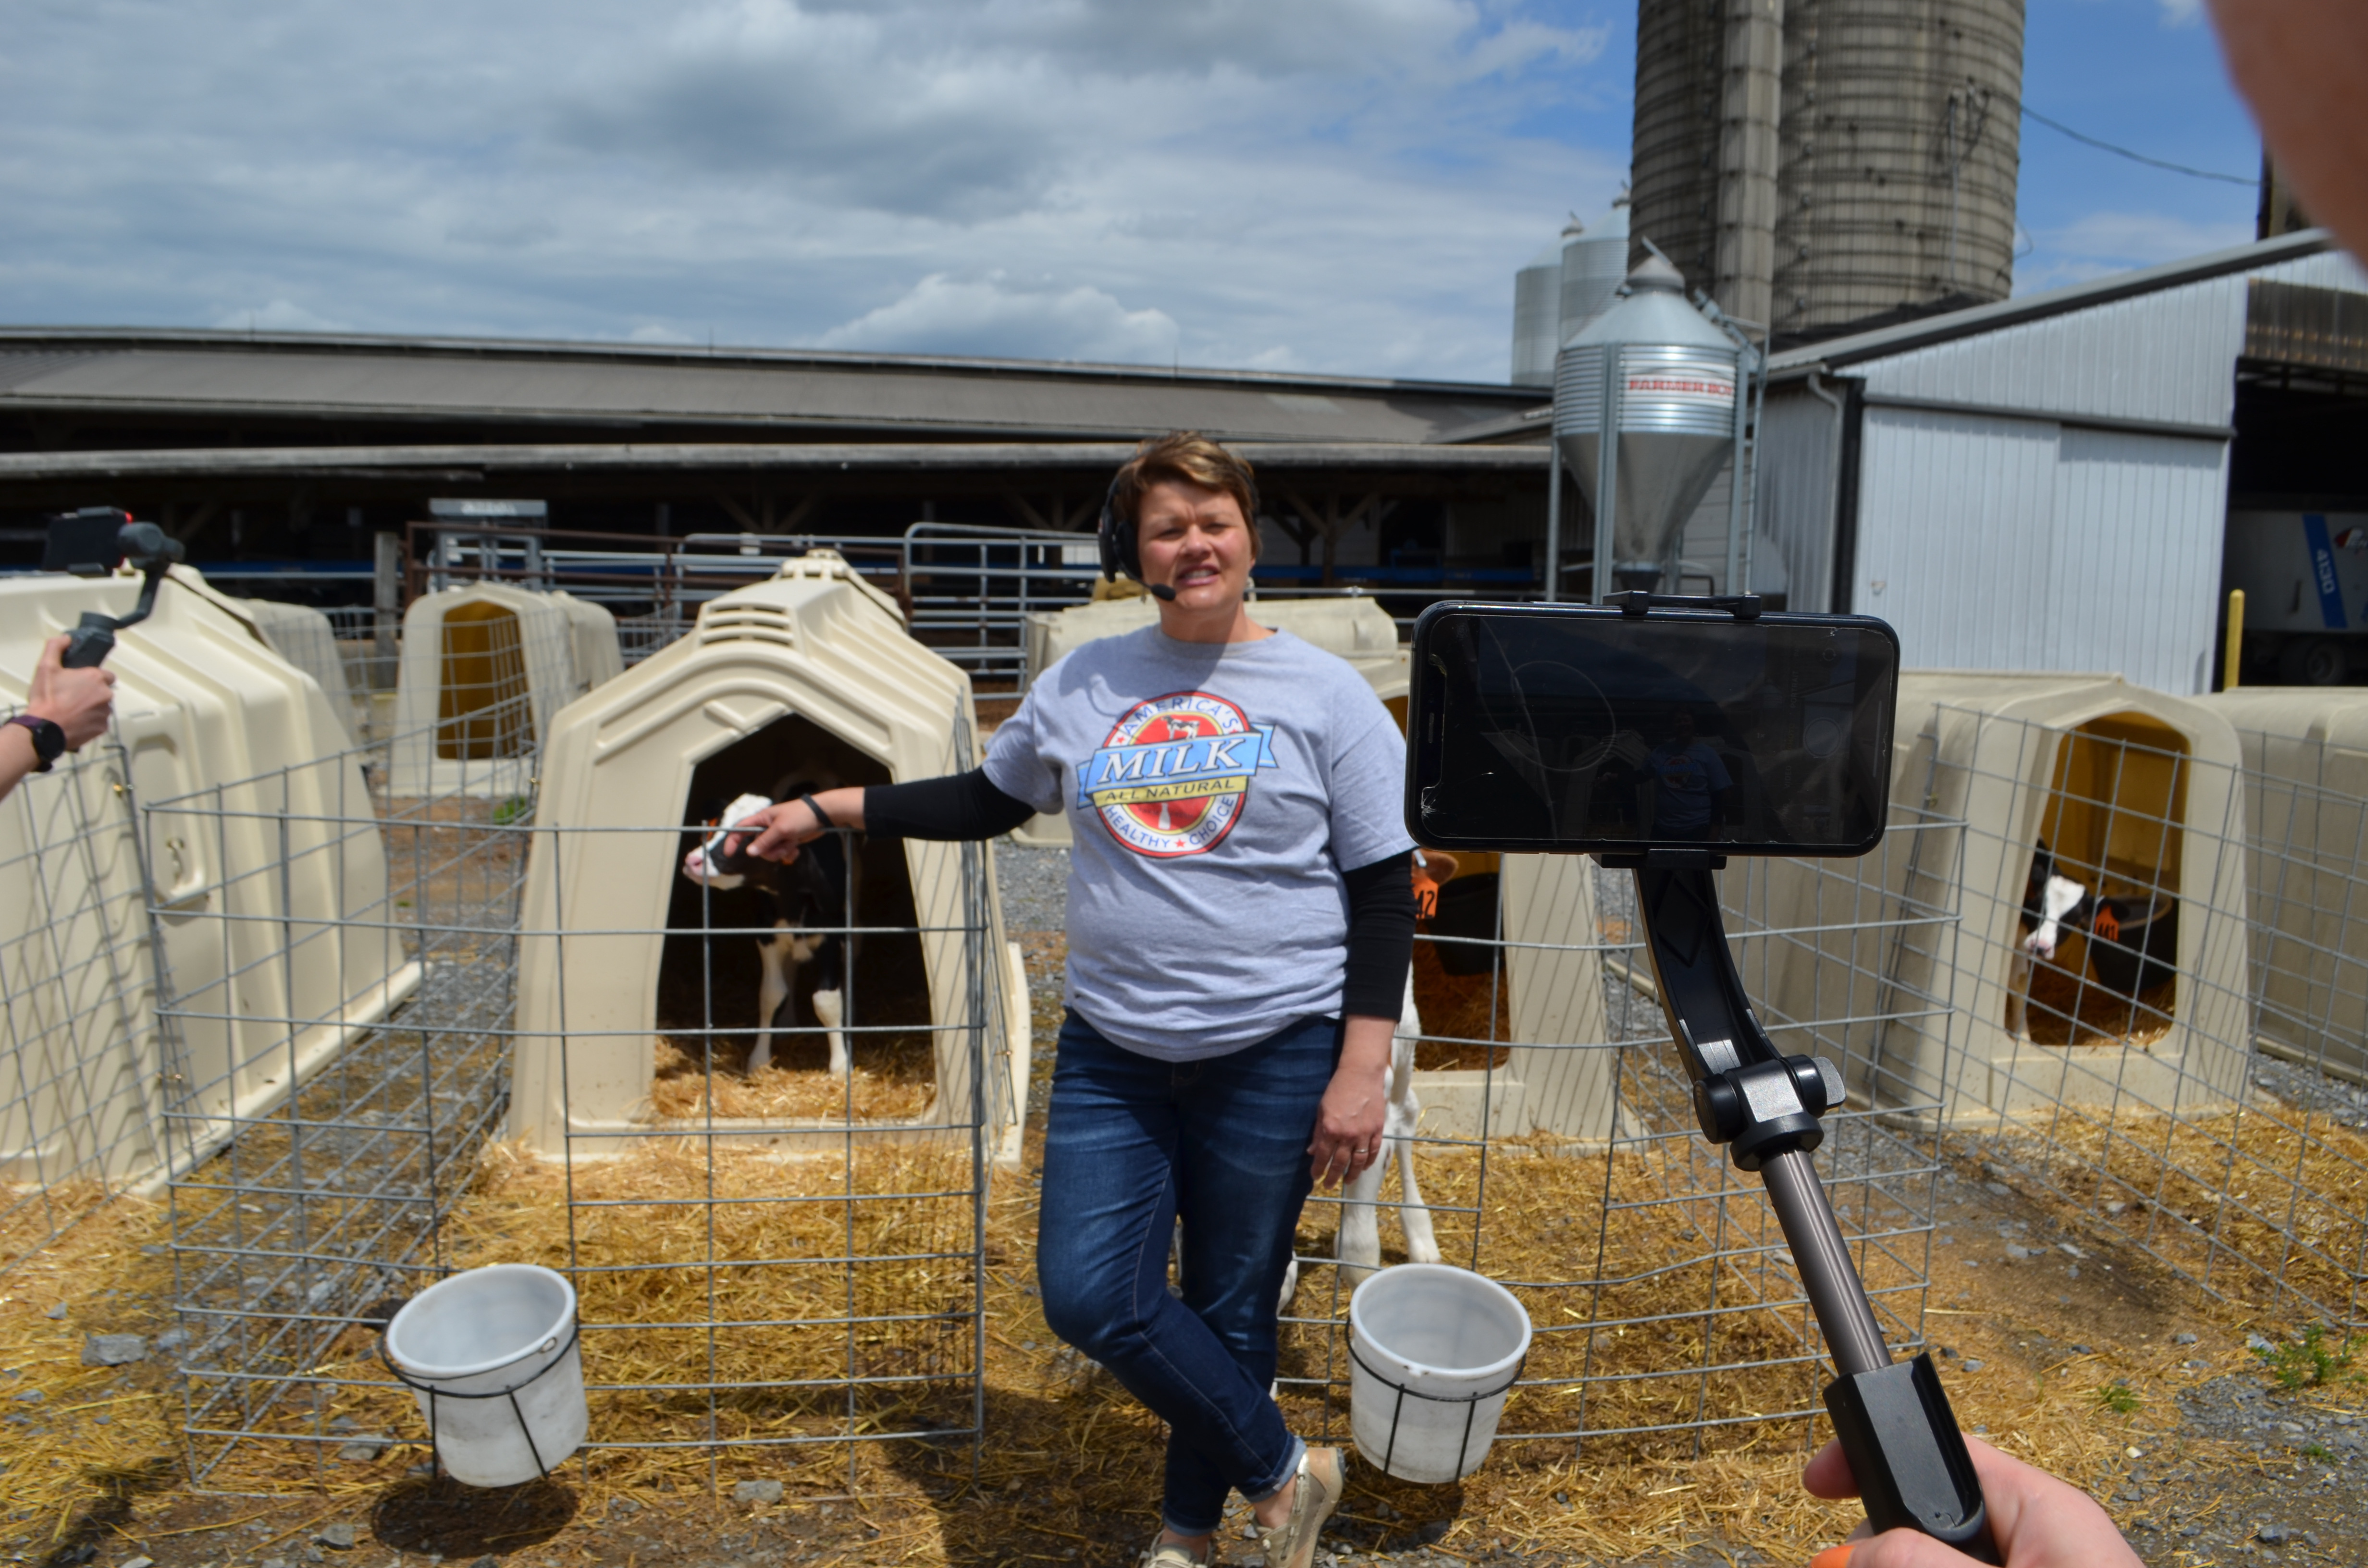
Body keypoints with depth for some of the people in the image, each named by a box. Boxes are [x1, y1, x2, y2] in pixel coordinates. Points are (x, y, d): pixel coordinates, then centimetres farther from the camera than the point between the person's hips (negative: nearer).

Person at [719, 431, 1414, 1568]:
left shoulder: (1326, 696, -4)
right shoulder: (1082, 686, 6)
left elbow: (1384, 895, -4)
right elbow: (986, 802, 20)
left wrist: (1362, 1071, -10)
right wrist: (824, 810, 16)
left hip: (1275, 1054, -3)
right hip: (1112, 1051, 4)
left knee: (1231, 1311, 8)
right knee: (1086, 1296, -2)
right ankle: (1283, 1472, 21)